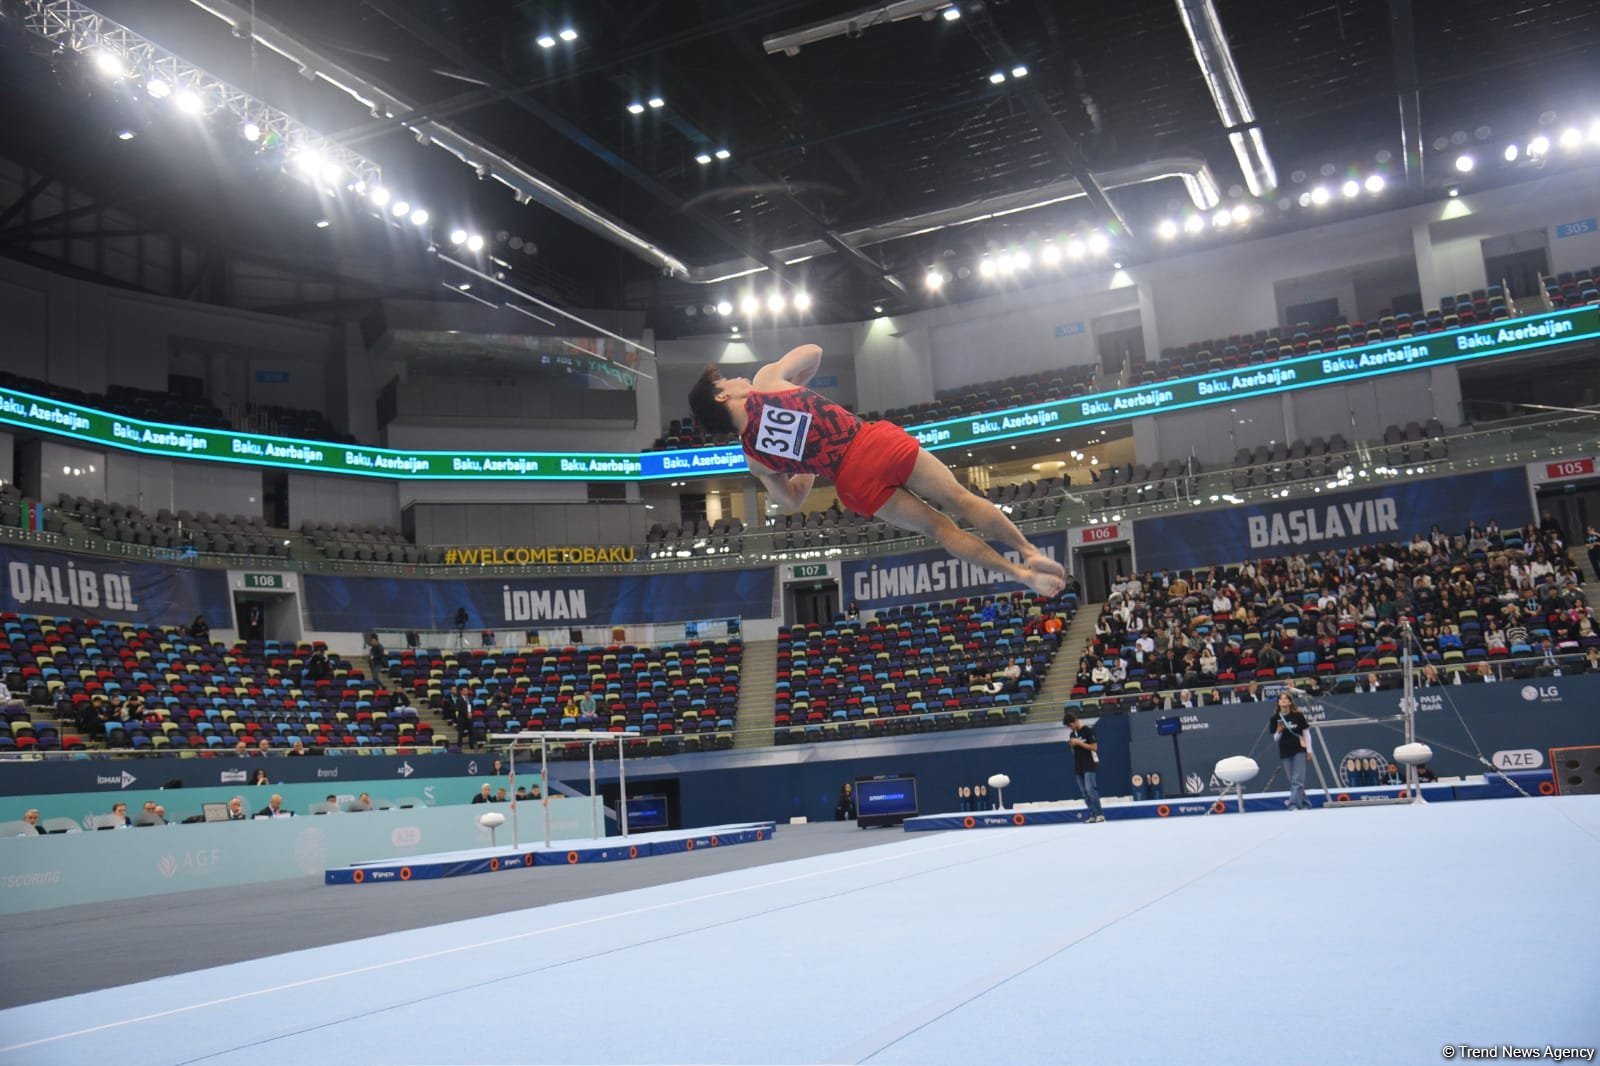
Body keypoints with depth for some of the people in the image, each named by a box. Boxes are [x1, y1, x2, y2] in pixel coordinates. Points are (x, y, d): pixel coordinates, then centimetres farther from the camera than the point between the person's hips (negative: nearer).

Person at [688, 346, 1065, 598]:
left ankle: (1018, 572, 10)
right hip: (873, 442, -2)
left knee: (938, 527, 13)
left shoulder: (754, 458, 10)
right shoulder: (766, 379, 3)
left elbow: (791, 500, 21)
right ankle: (1029, 552, 11)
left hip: (856, 485, 2)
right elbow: (813, 351, 21)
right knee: (961, 500, 8)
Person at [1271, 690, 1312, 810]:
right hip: (1285, 752, 3)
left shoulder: (1298, 715, -4)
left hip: (1299, 750, -3)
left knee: (1297, 780, -10)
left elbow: (1306, 732, 3)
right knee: (1293, 781, 8)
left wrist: (1309, 750, 0)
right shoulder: (1275, 718, 0)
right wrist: (1279, 731, -15)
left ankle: (1293, 804, -13)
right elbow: (1276, 738, 6)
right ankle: (1305, 804, 19)